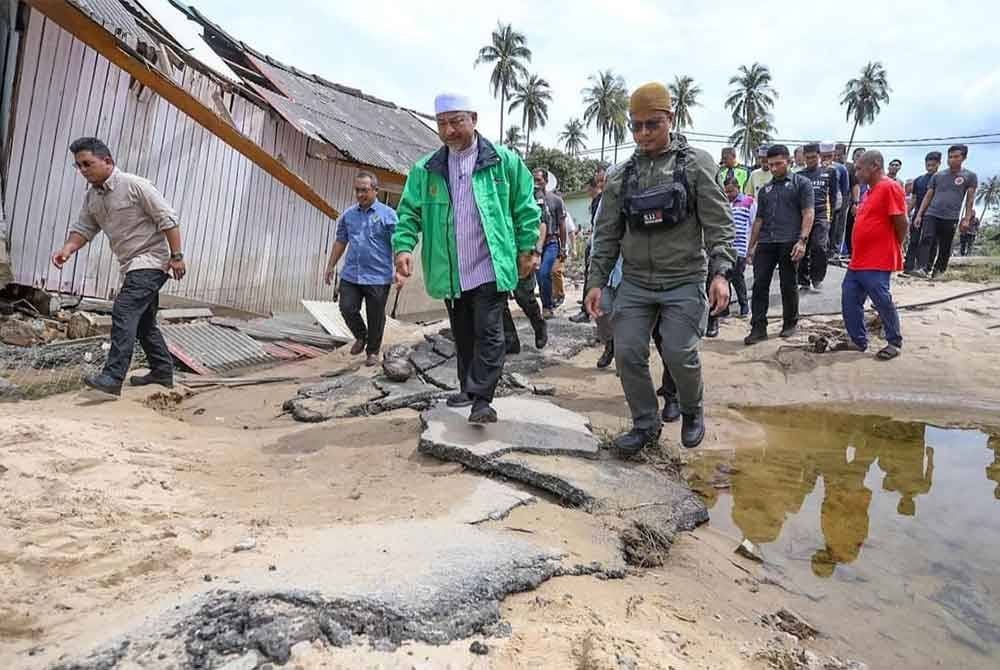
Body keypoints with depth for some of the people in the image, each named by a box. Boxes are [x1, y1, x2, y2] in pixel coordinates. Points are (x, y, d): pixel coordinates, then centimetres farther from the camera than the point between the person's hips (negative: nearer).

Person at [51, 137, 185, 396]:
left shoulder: (134, 185, -13)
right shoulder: (91, 196, 10)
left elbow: (168, 219, -15)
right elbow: (83, 228, 10)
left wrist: (176, 256, -17)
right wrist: (68, 248, -10)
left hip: (150, 261, -9)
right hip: (132, 265, 9)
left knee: (124, 313, -20)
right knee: (143, 321, 14)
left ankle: (112, 377, -24)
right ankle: (163, 371, 25)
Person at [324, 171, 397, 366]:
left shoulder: (388, 214, -3)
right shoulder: (348, 215, 10)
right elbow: (340, 242, 17)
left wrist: (398, 270, -15)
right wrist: (331, 266, 15)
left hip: (378, 277, -4)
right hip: (350, 275, 4)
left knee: (375, 317, 4)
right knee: (347, 309, 0)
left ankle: (373, 351, 24)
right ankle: (360, 337, 29)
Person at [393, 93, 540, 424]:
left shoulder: (503, 161, -2)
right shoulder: (426, 169, 5)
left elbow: (525, 208, 2)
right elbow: (409, 212, 3)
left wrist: (528, 249, 0)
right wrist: (403, 247, -14)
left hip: (490, 268, -3)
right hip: (451, 272, 4)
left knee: (488, 333, -6)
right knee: (463, 335, 16)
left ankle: (482, 399, 0)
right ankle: (468, 387, 32)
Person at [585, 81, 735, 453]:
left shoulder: (696, 163, -1)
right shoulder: (621, 175, 8)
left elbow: (718, 222, -6)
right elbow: (606, 234, 10)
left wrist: (720, 272, -17)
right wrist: (596, 281, 4)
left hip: (684, 282, -3)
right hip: (634, 282, 4)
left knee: (680, 355, -7)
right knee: (627, 354, -1)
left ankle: (692, 412, 24)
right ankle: (646, 424, 18)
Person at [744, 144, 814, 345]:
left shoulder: (801, 183, 6)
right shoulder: (765, 190, 21)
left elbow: (808, 213, -3)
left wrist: (802, 240, -15)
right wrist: (751, 246, 17)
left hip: (789, 242, -4)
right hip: (765, 242, 4)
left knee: (788, 285, 4)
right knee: (759, 285, -3)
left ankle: (790, 324, 20)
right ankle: (758, 328, 0)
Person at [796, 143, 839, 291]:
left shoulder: (829, 172, 11)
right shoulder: (799, 175, 13)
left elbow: (833, 194, 15)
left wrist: (830, 212, 9)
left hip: (821, 215, -2)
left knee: (819, 246, -18)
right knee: (803, 250, 1)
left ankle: (817, 277, -3)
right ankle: (804, 281, 10)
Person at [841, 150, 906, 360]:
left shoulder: (890, 187, -12)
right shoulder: (872, 190, 17)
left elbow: (901, 222, -14)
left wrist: (892, 249, -2)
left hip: (877, 263, -9)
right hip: (857, 261, 9)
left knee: (883, 303, 1)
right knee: (849, 301, 10)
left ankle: (894, 343, 17)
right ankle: (859, 341, 22)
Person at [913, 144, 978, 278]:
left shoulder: (970, 176, 8)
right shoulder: (938, 176, 14)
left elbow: (970, 199, 5)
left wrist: (967, 219, -2)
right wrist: (919, 215, 7)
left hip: (951, 218, -1)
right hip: (931, 214, 1)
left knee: (945, 247, 3)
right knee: (926, 240, -18)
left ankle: (939, 270, 14)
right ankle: (922, 268, -29)